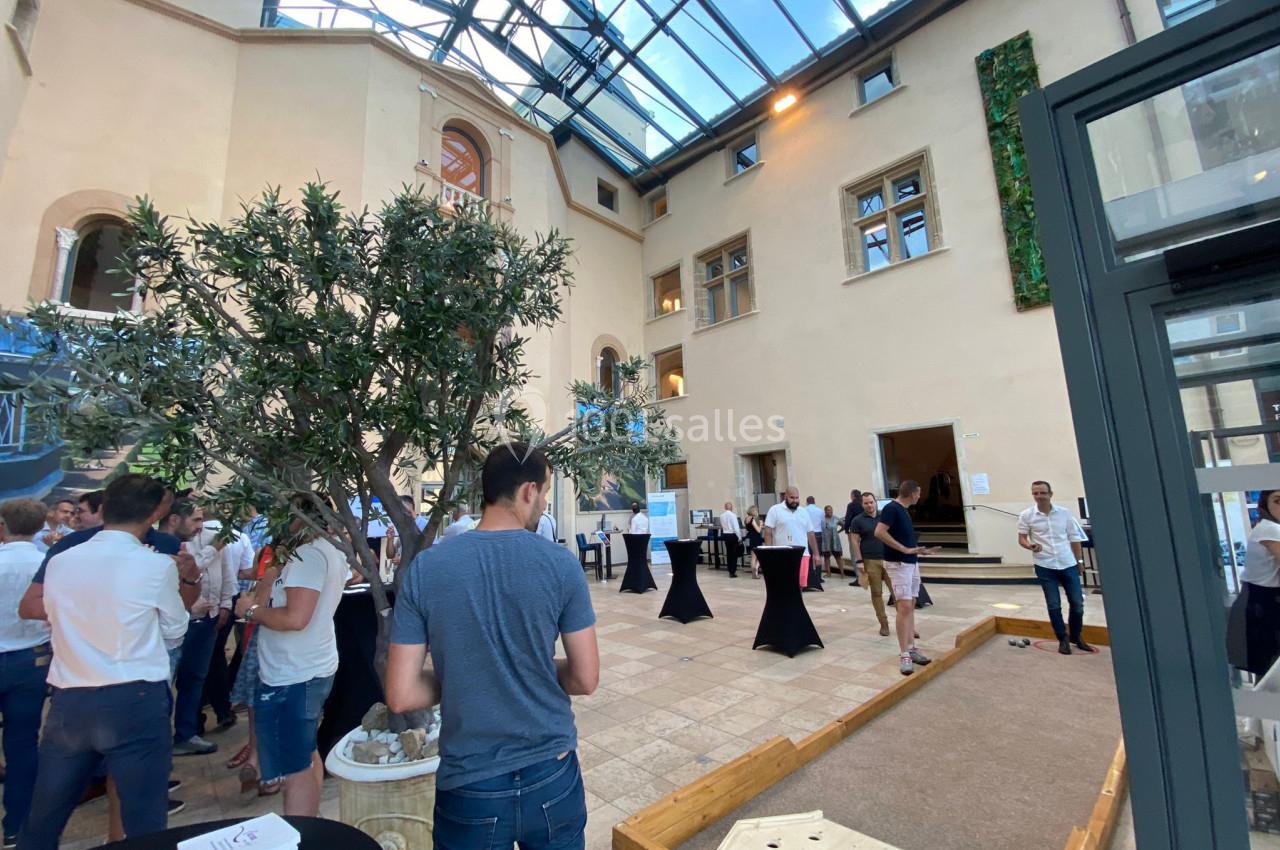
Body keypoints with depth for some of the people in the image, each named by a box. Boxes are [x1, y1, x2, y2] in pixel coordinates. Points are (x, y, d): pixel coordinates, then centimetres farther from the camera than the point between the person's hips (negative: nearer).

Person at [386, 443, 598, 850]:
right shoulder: (561, 563, -16)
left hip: (470, 788, 0)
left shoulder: (425, 568, -12)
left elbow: (400, 696, -9)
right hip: (552, 776, 0)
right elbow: (585, 679, -9)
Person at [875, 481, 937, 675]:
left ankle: (911, 648, 21)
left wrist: (921, 550, 24)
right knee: (904, 607, -10)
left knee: (910, 606, 12)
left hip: (912, 564, 10)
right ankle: (904, 655, -5)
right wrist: (904, 549, -23)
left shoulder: (904, 511, 14)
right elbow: (879, 532, -25)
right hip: (898, 564, -10)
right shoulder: (891, 508, -15)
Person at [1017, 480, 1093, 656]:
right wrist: (1030, 546, -21)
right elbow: (1021, 538, 0)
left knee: (1077, 603, 9)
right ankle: (1063, 639, 19)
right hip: (1045, 567, -2)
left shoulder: (1064, 513, 1)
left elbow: (1074, 538, 9)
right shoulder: (1026, 515, -6)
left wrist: (1080, 561, 9)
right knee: (1054, 605, 4)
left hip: (1068, 565, 2)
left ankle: (1076, 636, 31)